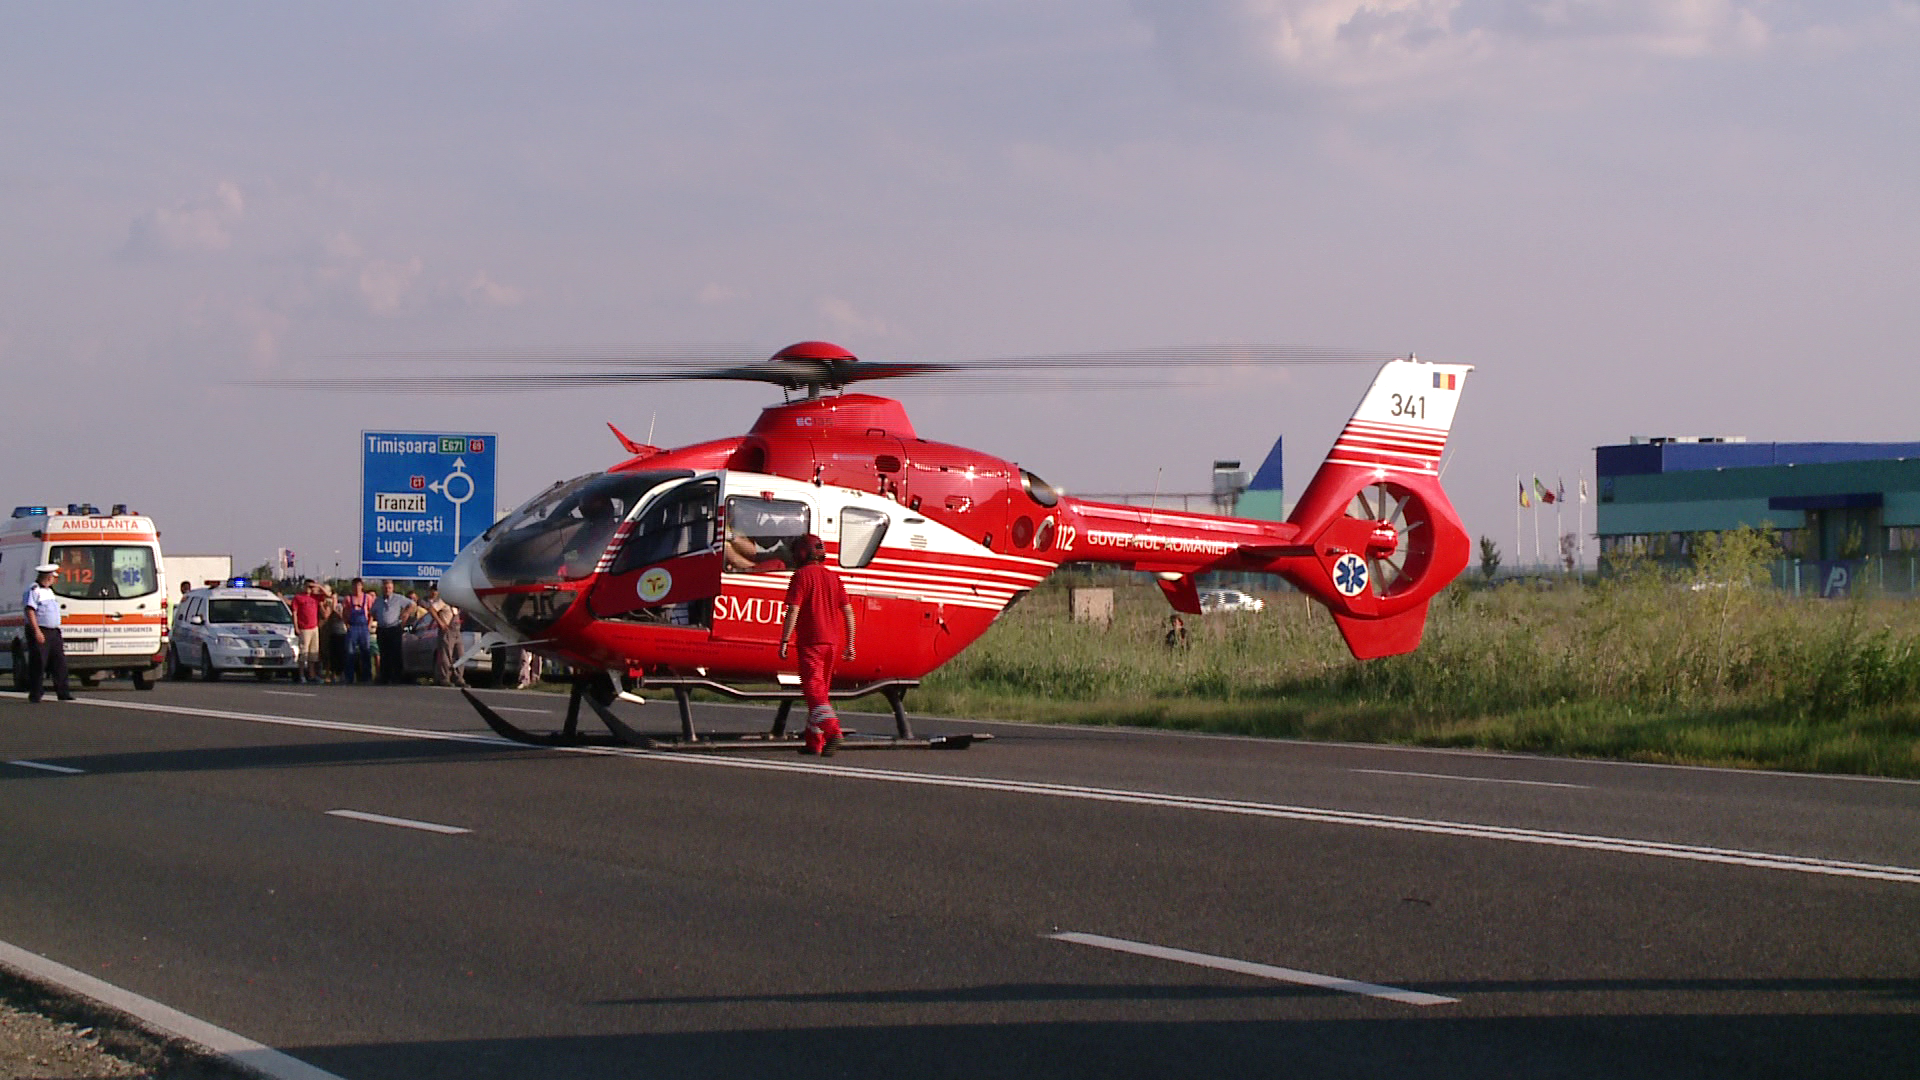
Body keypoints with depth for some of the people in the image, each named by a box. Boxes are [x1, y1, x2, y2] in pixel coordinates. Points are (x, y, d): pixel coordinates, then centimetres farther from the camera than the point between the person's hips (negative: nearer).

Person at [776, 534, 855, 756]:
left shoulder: (802, 575, -5)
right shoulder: (833, 577, 14)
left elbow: (793, 611, -13)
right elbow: (848, 612, 12)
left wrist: (784, 642, -10)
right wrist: (850, 644, 15)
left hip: (810, 641, -7)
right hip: (831, 642, 7)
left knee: (813, 688, -11)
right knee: (821, 690, 13)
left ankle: (832, 730, -31)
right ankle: (815, 742, 15)